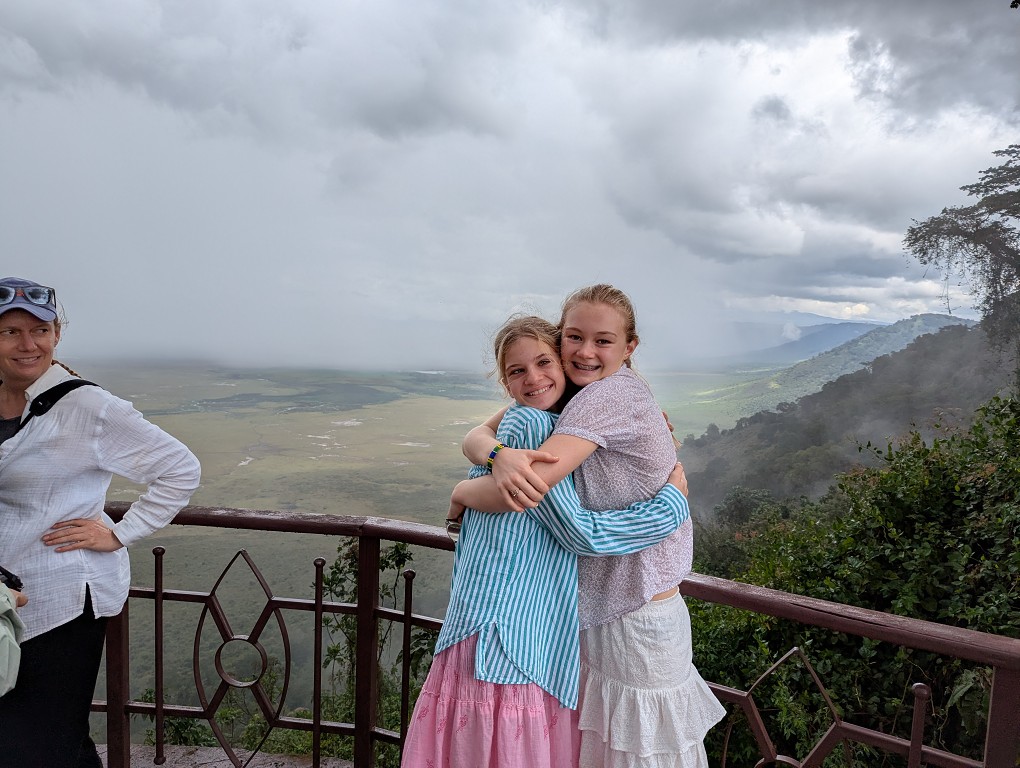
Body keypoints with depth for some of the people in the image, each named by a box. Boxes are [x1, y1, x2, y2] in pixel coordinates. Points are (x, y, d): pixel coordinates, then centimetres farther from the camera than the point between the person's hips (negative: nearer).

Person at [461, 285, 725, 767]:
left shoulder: (613, 393, -22)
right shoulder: (558, 399, 3)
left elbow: (533, 487, -32)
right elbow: (474, 436, -5)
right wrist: (499, 454, -29)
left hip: (633, 622, -7)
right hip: (594, 610, 7)